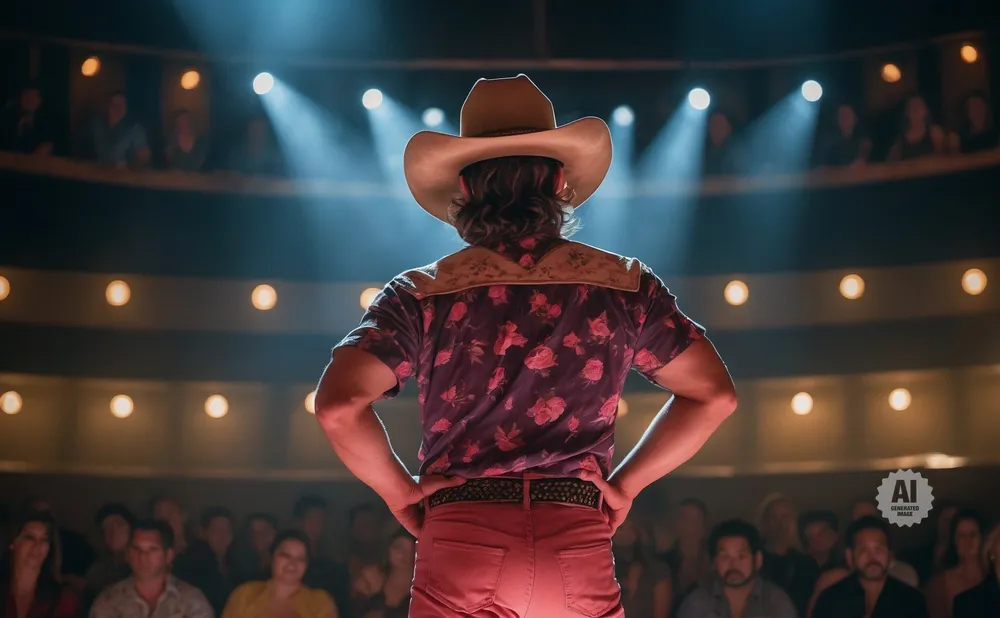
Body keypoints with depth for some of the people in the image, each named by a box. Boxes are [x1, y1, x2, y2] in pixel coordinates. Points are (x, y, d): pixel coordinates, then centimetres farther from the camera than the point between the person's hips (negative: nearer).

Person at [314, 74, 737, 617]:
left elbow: (339, 405, -11)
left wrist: (397, 489, 4)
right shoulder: (622, 284, 7)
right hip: (580, 552, 1)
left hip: (461, 545, -1)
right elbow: (713, 394, 6)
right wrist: (625, 482, 11)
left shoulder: (422, 294, 2)